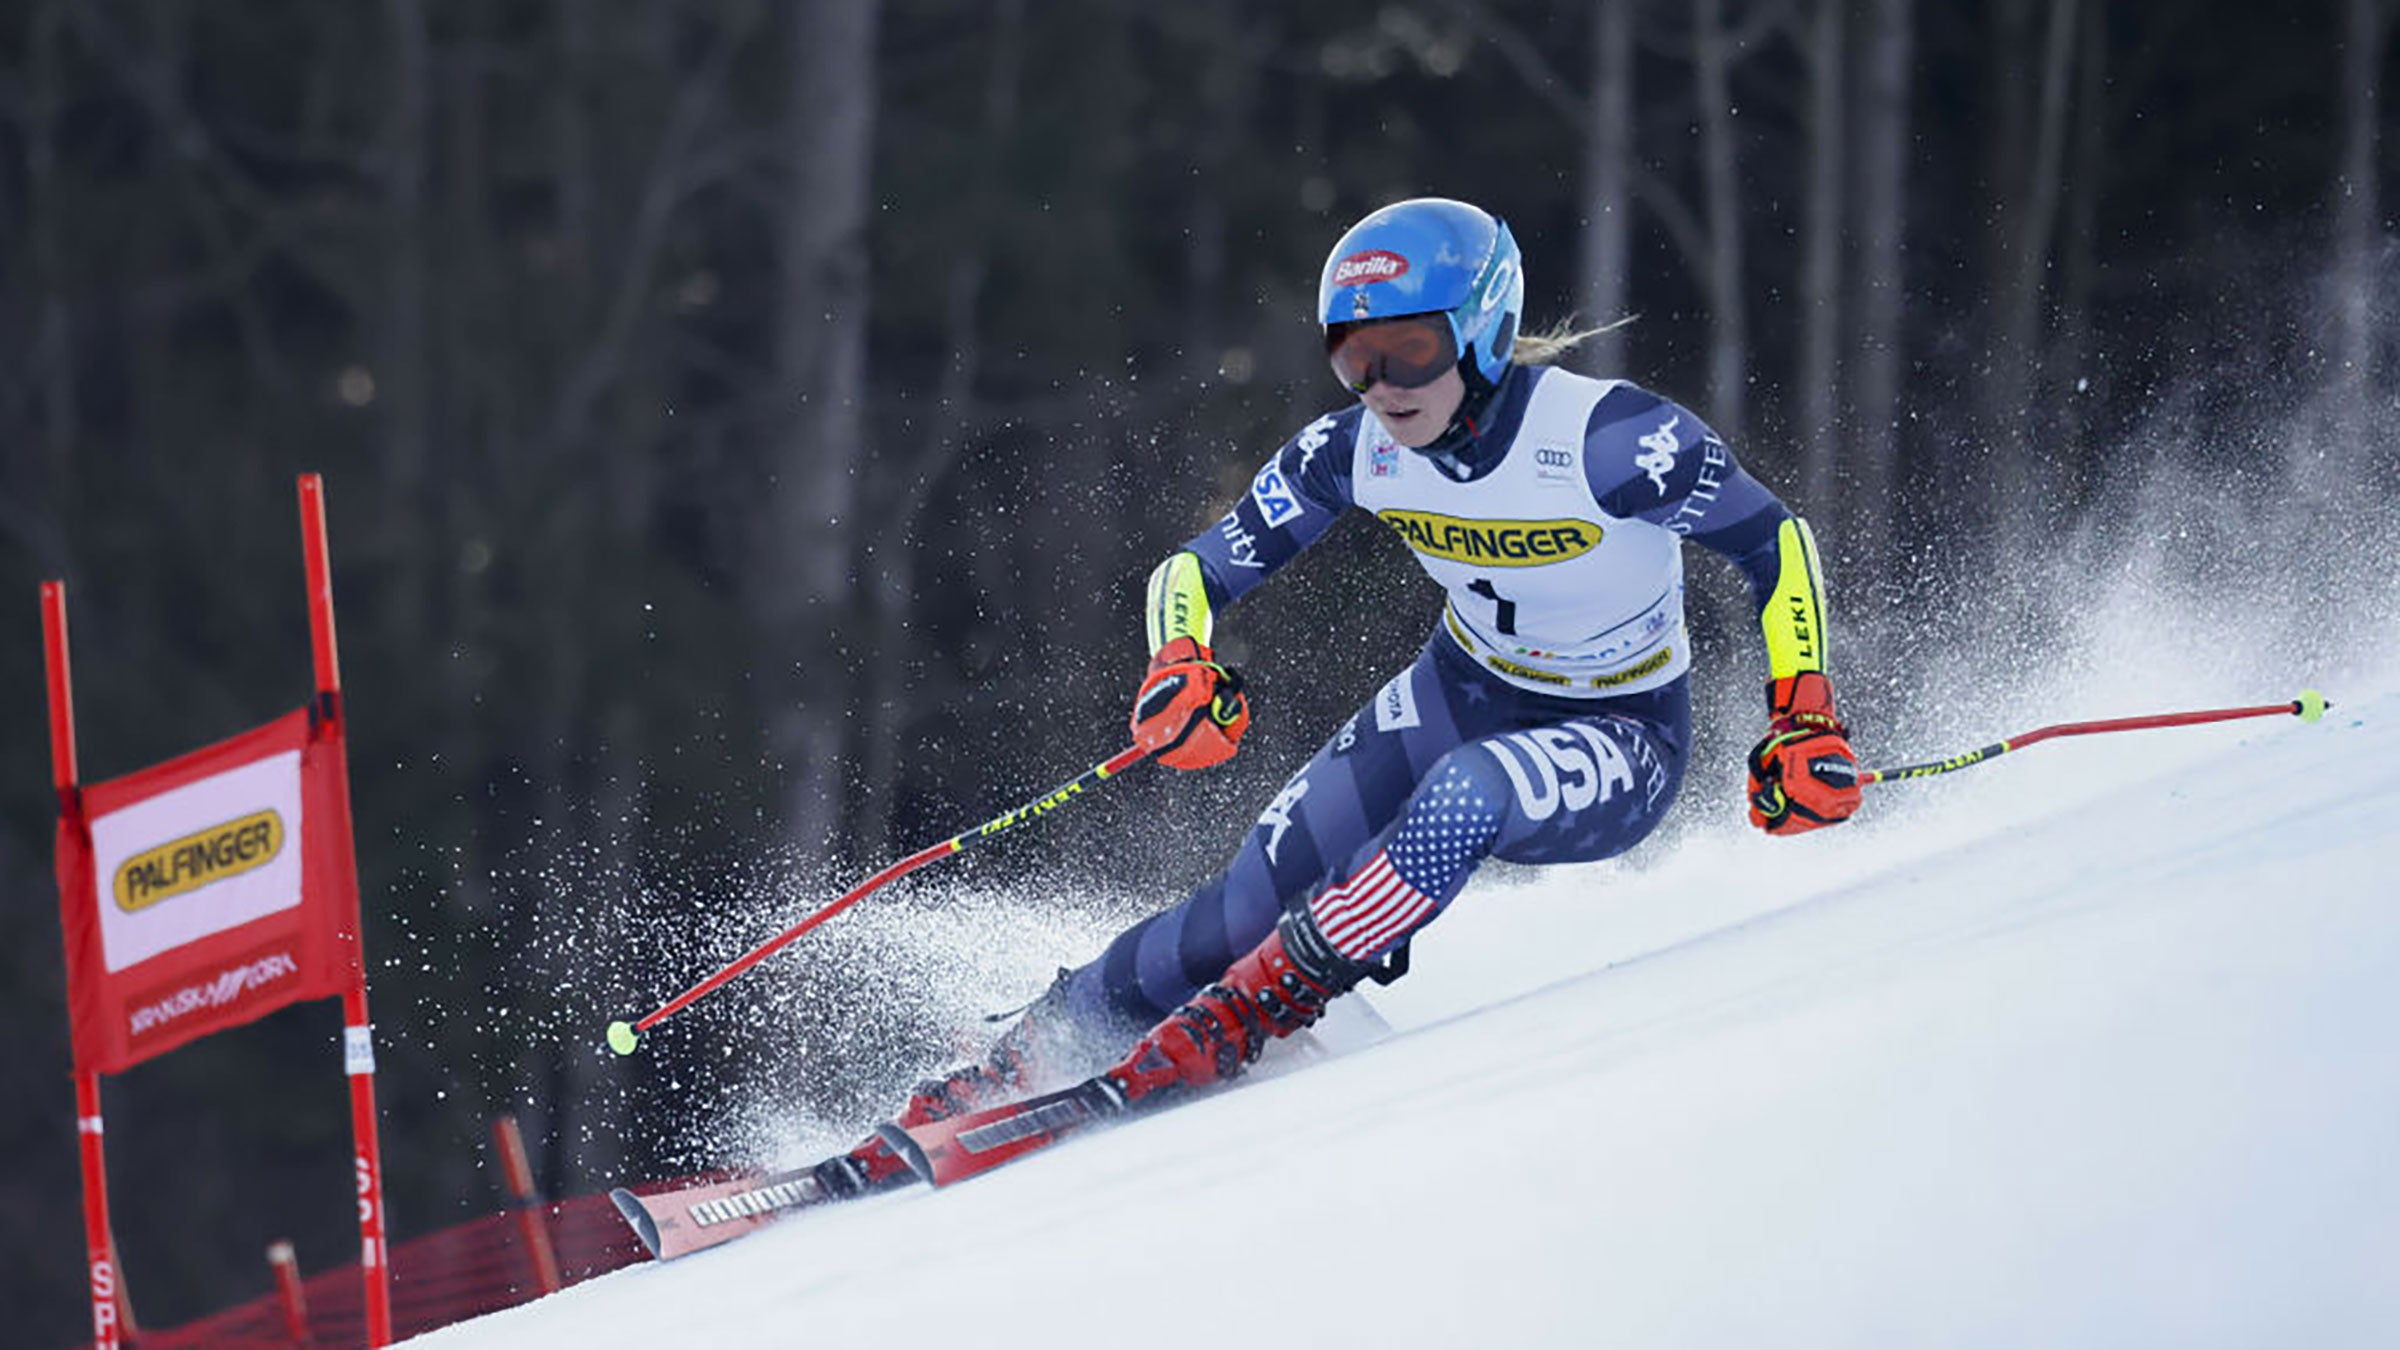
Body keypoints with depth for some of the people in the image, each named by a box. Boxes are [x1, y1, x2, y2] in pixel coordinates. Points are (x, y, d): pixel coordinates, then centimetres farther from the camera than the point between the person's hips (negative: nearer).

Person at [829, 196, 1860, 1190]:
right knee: (1262, 891, -13)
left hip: (1623, 741, -4)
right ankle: (1033, 1055, 1)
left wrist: (1805, 721, -26)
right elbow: (1198, 570, -6)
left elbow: (1776, 544, -16)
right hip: (1463, 693, 4)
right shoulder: (1358, 450, -15)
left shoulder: (1615, 439, -29)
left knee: (1463, 798, -36)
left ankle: (1239, 1019, -25)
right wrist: (1184, 668, -28)